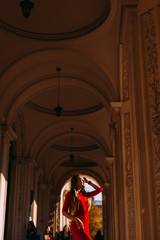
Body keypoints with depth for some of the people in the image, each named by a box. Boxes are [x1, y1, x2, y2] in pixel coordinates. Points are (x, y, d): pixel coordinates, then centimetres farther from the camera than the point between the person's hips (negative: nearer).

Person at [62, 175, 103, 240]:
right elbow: (64, 211, -4)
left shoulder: (85, 195, 18)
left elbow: (100, 189, 26)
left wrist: (88, 182, 22)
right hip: (77, 226, -7)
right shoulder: (70, 195, 1)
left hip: (86, 226, 7)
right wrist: (76, 219, -18)